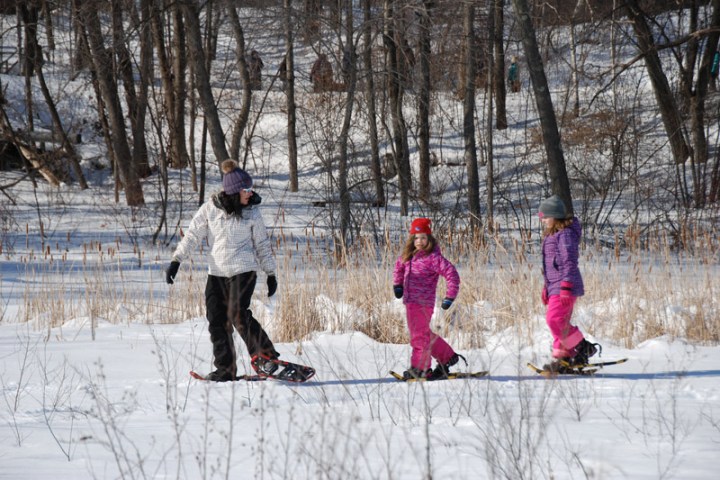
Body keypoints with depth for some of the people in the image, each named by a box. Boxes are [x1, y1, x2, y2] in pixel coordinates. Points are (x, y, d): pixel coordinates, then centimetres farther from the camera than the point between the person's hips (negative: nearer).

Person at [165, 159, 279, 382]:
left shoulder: (252, 211, 1)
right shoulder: (210, 208, 0)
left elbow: (262, 244, 10)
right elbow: (193, 236, 3)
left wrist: (271, 273, 11)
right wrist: (176, 260, -4)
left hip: (243, 271, -3)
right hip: (216, 272, 3)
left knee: (238, 314, -19)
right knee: (217, 321, 0)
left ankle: (265, 356, -11)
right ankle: (225, 369, 7)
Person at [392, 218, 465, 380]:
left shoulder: (433, 257, -12)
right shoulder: (408, 255, 11)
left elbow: (452, 274, -13)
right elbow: (399, 266, 31)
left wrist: (450, 297, -15)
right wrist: (397, 284, 20)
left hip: (423, 302, -9)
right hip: (410, 302, 9)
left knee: (420, 334, -6)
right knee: (424, 334, 18)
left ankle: (420, 369, 1)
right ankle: (448, 357, 31)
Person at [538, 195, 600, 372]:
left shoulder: (565, 234, -12)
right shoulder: (550, 236, 20)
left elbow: (569, 261, -18)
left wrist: (566, 286, -23)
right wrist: (546, 287, 27)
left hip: (565, 286, -10)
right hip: (555, 287, 10)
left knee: (555, 320, -18)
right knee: (560, 323, 7)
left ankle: (582, 348, -8)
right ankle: (562, 358, 8)